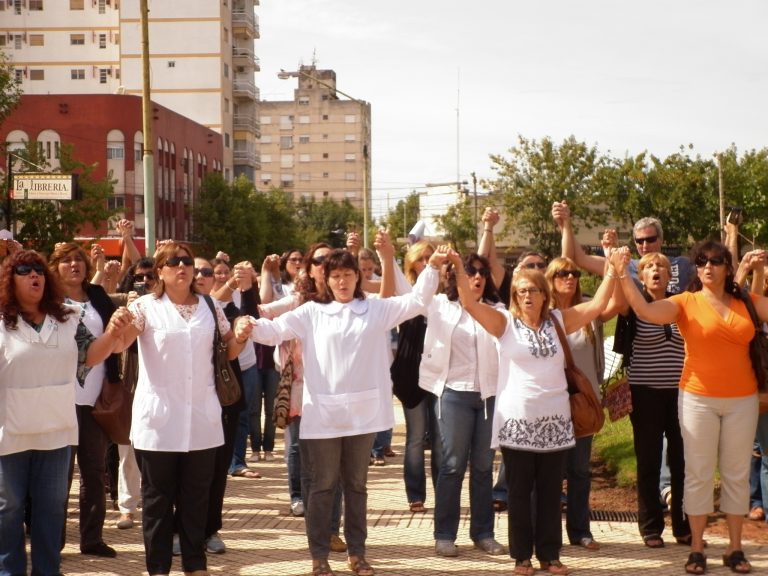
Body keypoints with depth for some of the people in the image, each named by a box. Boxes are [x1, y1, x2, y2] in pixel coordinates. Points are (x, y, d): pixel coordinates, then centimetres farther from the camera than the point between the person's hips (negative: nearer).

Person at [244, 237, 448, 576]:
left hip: (362, 412, 2)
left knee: (356, 485, 13)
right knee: (323, 486, 6)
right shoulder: (312, 313, 2)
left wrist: (432, 267, -8)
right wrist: (252, 326, -27)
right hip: (323, 413, -2)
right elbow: (276, 330, -6)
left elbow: (416, 301, 4)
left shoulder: (376, 310, 7)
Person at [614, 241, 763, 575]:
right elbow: (645, 311, -19)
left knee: (737, 473, 9)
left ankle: (735, 548, 18)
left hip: (742, 399, 3)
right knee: (699, 473, 3)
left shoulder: (747, 302, 4)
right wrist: (623, 276, -29)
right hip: (699, 399, -2)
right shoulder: (686, 302, -6)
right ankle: (696, 548, 11)